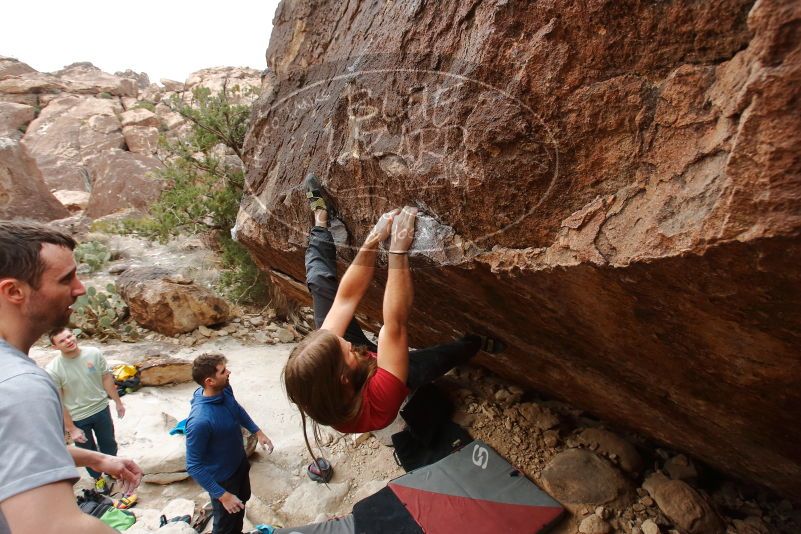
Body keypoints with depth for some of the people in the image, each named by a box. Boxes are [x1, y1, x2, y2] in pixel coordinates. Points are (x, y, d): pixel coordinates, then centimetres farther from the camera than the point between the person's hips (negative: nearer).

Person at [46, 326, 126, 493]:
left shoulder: (94, 353, -16)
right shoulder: (52, 370, -22)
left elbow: (106, 378, -4)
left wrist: (118, 402, 4)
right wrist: (71, 428, -12)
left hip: (101, 409, 2)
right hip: (77, 418, -2)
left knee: (109, 445, 23)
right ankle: (98, 478, 46)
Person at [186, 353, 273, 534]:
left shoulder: (224, 390, -18)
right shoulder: (200, 421, -40)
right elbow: (194, 467, -28)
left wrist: (257, 432, 4)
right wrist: (223, 495, -24)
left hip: (240, 461, 7)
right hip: (222, 477, -7)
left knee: (242, 500, 32)